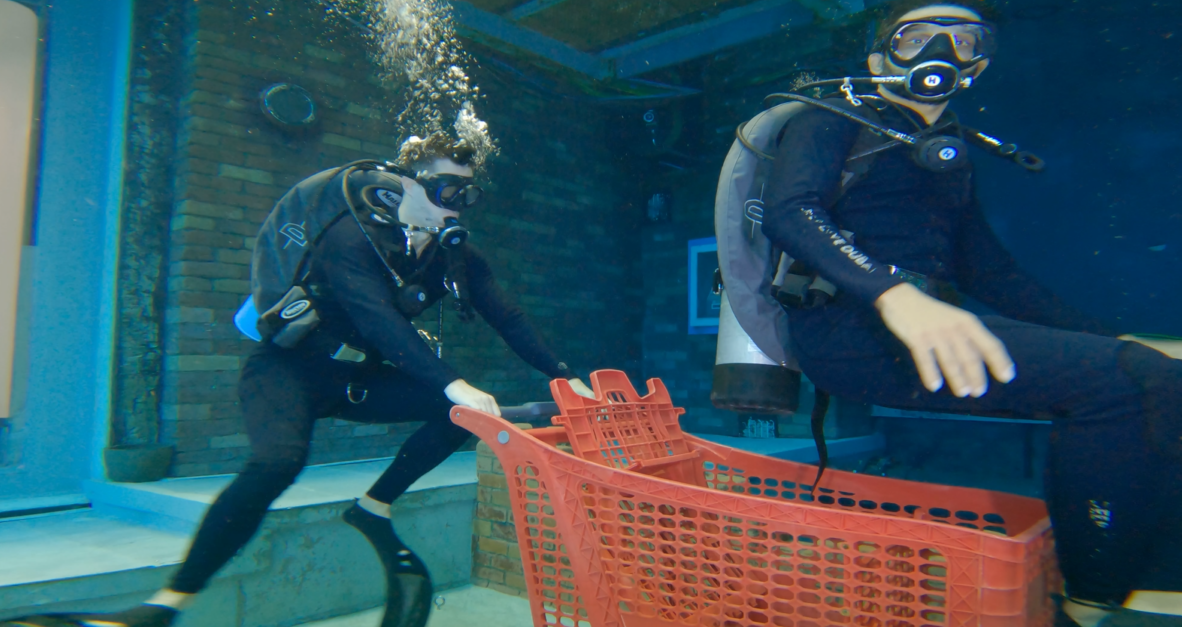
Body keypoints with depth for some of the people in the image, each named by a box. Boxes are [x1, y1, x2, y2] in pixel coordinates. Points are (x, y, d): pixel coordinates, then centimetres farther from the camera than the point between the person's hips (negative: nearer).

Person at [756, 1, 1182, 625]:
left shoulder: (950, 159, 29)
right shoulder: (835, 119, 8)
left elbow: (992, 272, 29)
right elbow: (789, 211, -13)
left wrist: (1112, 341, 18)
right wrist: (894, 293, -31)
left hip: (930, 330, 7)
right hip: (848, 328, -7)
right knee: (1106, 379, -21)